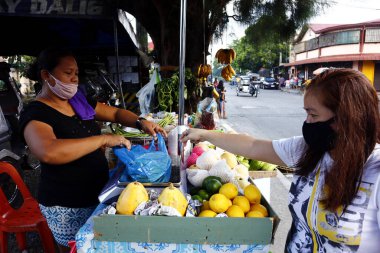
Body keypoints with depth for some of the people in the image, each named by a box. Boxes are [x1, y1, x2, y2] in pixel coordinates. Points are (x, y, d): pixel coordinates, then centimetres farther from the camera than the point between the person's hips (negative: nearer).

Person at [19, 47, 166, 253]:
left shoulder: (79, 102, 6)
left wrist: (140, 123, -9)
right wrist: (104, 139, -33)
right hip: (67, 207, -7)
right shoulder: (35, 114, -17)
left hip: (97, 194, 7)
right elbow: (49, 152, -36)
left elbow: (116, 113, 12)